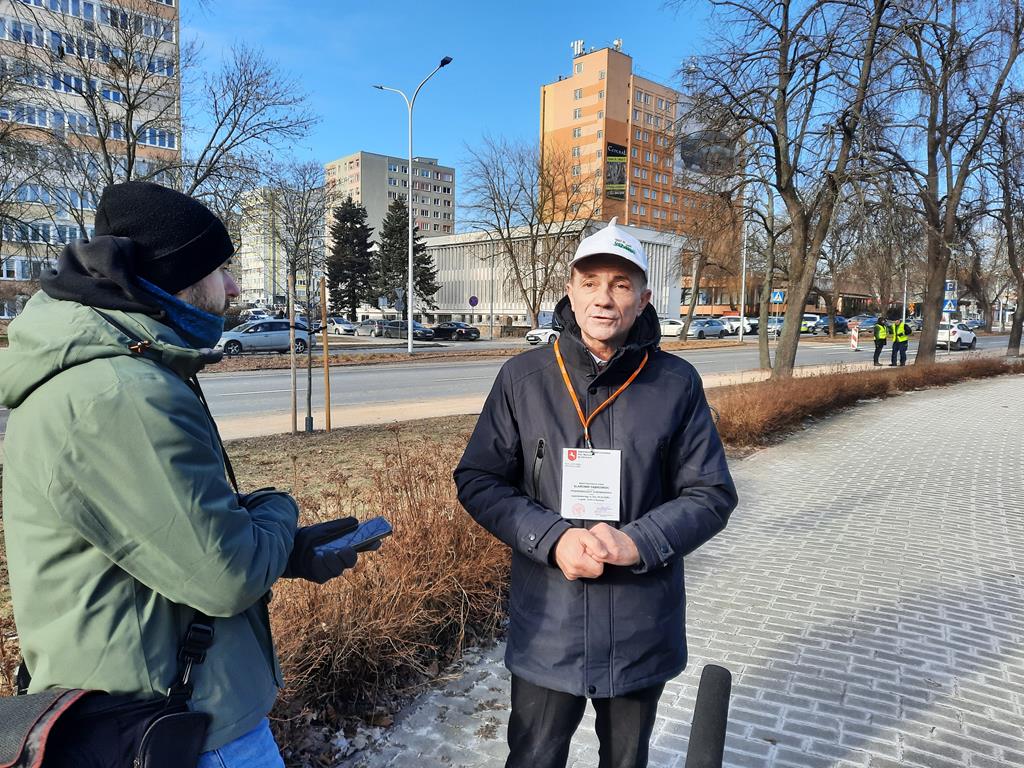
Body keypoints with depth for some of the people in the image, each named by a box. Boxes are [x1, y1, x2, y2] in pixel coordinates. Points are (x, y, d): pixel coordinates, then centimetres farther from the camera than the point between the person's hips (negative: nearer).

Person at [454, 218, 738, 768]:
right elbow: (477, 481, -5)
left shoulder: (676, 383, -7)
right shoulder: (523, 378, -7)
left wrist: (637, 543, -21)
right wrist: (553, 539, -20)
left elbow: (711, 494, -4)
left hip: (642, 629, 1)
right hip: (547, 625, 0)